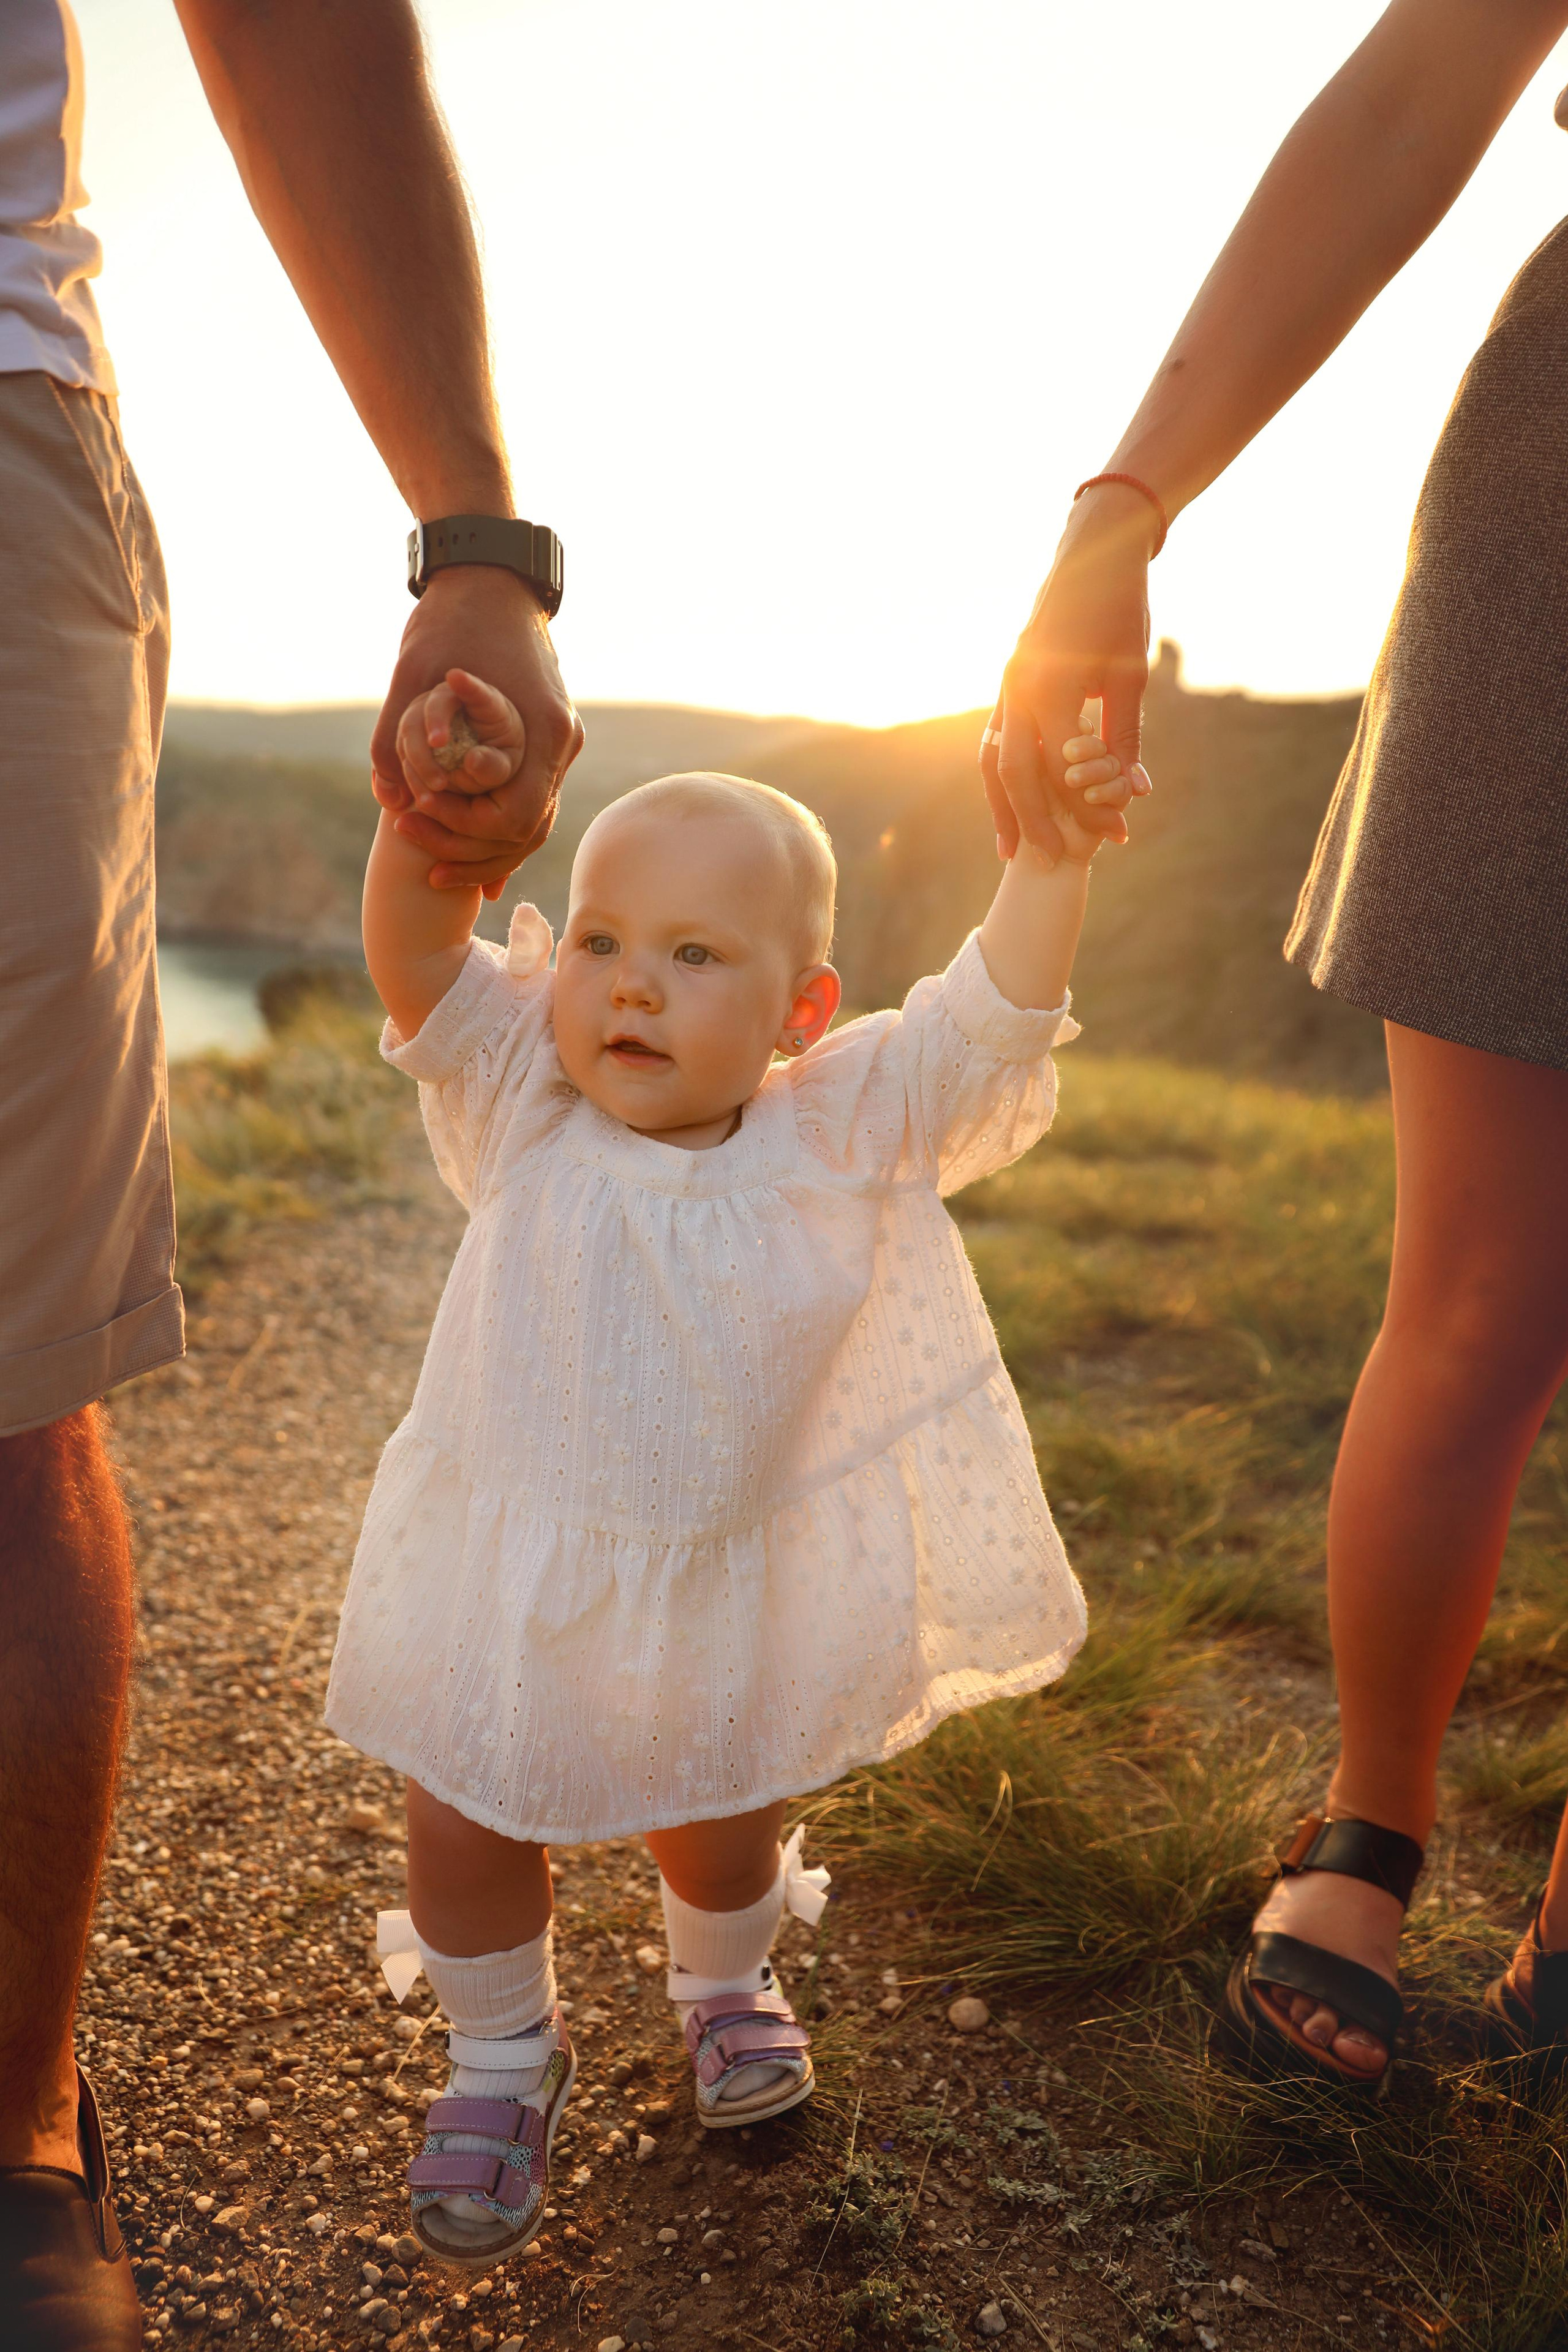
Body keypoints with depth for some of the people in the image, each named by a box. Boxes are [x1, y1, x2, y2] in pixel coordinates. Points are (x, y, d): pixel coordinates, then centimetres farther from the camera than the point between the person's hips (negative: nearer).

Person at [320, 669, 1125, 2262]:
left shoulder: (842, 1131, -13)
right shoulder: (520, 1107, -15)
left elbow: (988, 1024, -19)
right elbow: (416, 964, -28)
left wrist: (1053, 864, -32)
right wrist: (426, 816, -45)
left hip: (727, 1586, 1)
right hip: (506, 1574, 0)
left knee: (718, 1825, 21)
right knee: (464, 1829, 11)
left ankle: (722, 1979, 55)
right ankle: (505, 2053, 42)